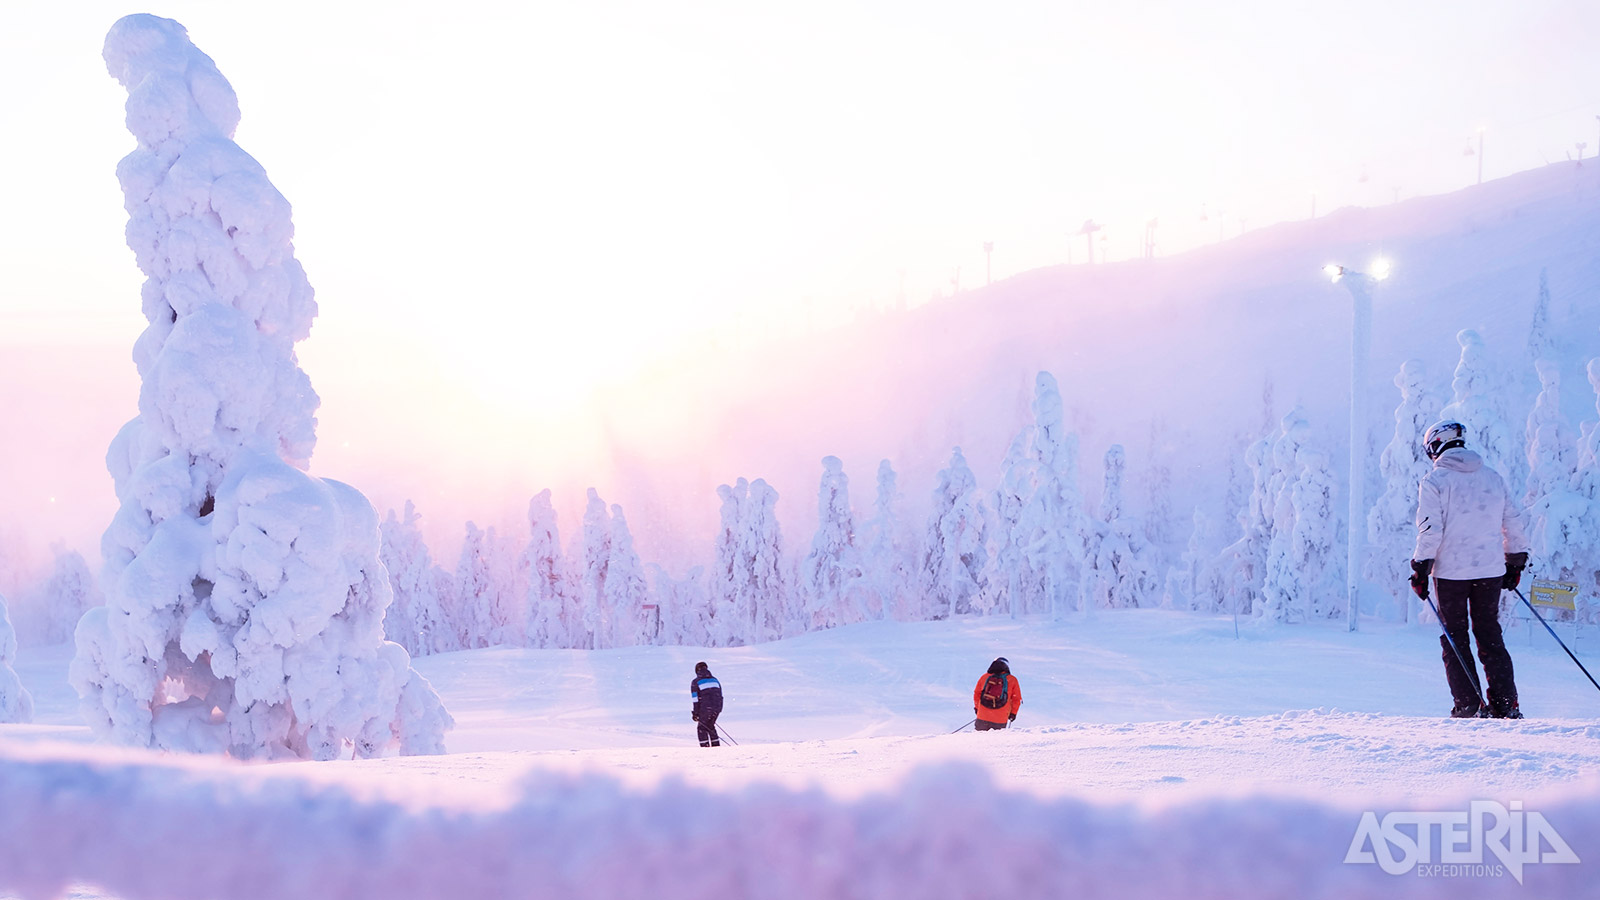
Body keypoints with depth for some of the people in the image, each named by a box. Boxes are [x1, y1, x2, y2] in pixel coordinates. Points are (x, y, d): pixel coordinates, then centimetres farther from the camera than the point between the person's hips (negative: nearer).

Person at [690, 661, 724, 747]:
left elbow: (695, 699, -5)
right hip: (717, 709, 5)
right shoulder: (715, 680, 15)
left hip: (705, 708, -5)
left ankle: (705, 747, 0)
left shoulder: (695, 682, -1)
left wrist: (695, 713, -2)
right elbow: (720, 696, 16)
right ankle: (716, 746, 18)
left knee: (702, 728, 9)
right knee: (710, 726, 22)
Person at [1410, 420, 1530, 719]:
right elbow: (1513, 523, 13)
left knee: (1455, 638, 5)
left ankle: (1469, 706, 0)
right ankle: (1506, 704, 6)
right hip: (1491, 570, 4)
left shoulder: (1434, 481, -6)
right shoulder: (1493, 477, 10)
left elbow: (1430, 530, -12)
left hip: (1450, 571, -4)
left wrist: (1421, 569, -6)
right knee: (1490, 634, 12)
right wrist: (1516, 563, 22)